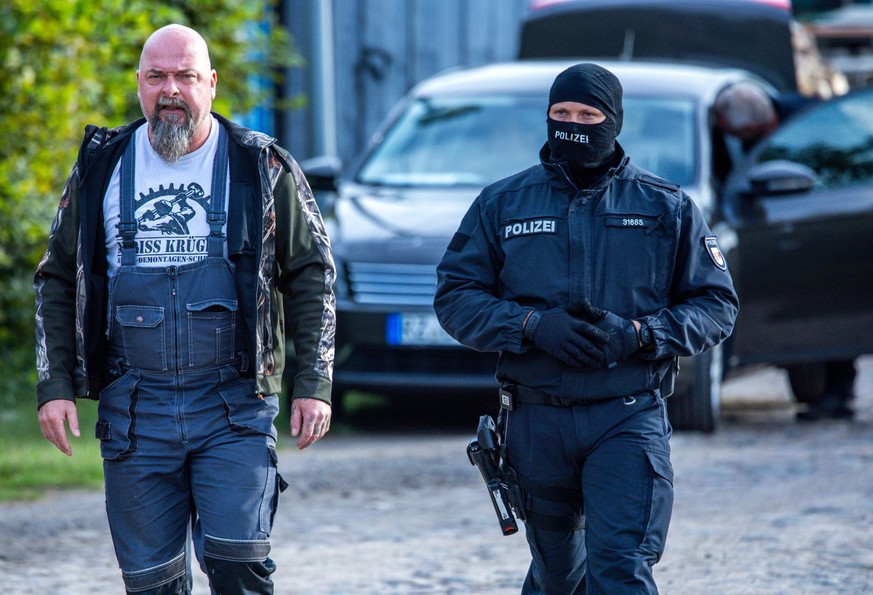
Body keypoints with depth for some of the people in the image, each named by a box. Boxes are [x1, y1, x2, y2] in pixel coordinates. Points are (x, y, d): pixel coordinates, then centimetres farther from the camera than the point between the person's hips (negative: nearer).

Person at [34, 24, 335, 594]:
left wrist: (314, 385, 0)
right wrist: (54, 386, 4)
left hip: (235, 404, -2)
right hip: (134, 410, 2)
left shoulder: (262, 168, 4)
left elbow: (311, 276, 7)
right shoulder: (102, 168, 9)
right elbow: (58, 281, 13)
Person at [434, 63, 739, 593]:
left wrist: (636, 335, -14)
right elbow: (455, 297, 2)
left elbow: (716, 306, 4)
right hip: (536, 423, 2)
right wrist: (533, 326, -15)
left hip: (629, 420, -2)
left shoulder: (667, 208, 4)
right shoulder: (503, 205, 7)